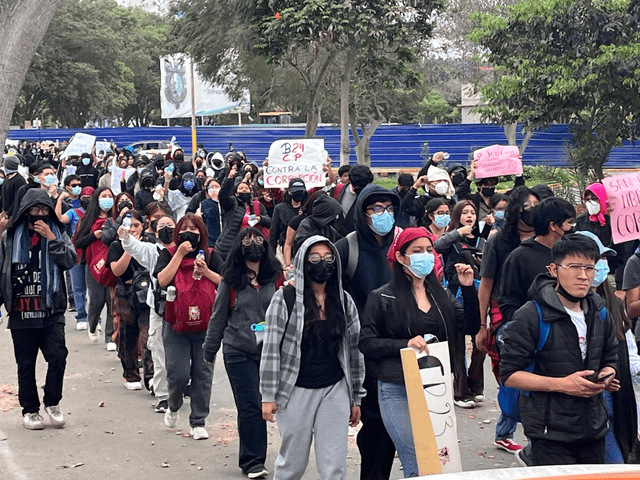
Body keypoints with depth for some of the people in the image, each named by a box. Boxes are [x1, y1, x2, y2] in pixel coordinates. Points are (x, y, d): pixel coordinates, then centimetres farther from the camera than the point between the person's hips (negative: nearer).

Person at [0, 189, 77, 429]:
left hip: (51, 311, 0)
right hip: (21, 313, 0)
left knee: (58, 356, -11)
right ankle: (30, 409, 21)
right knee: (26, 364, 7)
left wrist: (51, 239, -15)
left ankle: (52, 403, 9)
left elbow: (70, 261, -8)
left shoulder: (58, 233, 7)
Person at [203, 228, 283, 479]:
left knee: (265, 403, 5)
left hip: (271, 350, 1)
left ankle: (252, 459, 21)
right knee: (250, 406, -4)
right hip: (239, 352, -1)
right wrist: (209, 350, 12)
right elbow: (219, 317, 9)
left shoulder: (275, 276, 3)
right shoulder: (231, 281, 3)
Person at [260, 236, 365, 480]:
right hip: (297, 390, -2)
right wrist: (268, 396, -9)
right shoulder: (285, 299, -4)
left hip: (335, 390, 3)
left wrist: (356, 398, 11)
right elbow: (271, 349, -5)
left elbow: (355, 350, 11)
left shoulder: (344, 301, 7)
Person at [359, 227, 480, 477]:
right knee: (418, 466, -12)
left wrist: (468, 289, -6)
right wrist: (406, 344, -17)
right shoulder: (382, 297, -3)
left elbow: (470, 327, 5)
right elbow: (366, 343, -6)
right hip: (398, 391, -5)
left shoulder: (441, 294, 11)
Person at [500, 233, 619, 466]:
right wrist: (562, 384, -21)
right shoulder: (531, 316, -11)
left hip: (594, 429, 6)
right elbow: (509, 374, -13)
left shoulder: (600, 314, 9)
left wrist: (606, 376, -3)